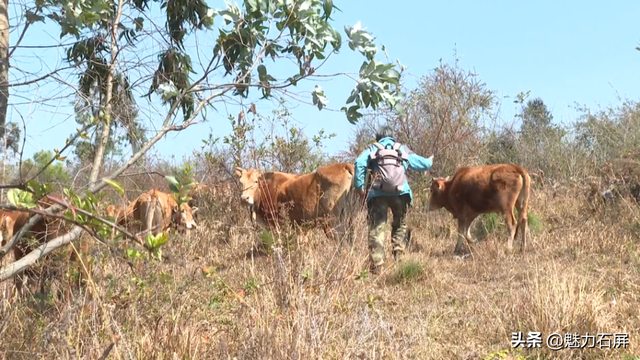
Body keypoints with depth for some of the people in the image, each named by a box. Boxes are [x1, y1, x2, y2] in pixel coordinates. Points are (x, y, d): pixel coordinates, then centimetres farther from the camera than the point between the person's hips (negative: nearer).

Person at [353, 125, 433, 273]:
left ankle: (376, 265, -7)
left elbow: (359, 163, -3)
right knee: (400, 224, 24)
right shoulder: (403, 149, 22)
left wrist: (359, 186, -2)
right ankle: (398, 253, 10)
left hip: (378, 193, -1)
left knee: (376, 228, 0)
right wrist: (429, 161, 52)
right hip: (401, 192, 2)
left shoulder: (372, 148, 16)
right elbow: (422, 164, 29)